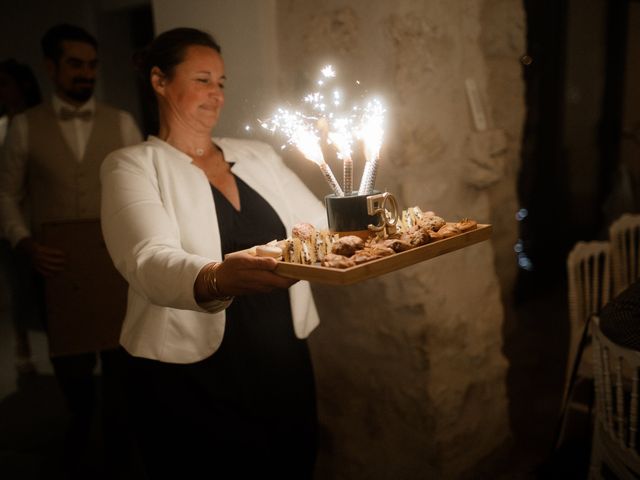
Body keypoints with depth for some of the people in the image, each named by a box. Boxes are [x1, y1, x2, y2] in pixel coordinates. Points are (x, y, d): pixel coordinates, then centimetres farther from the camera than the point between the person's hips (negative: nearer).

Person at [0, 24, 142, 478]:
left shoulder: (122, 123, 2)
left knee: (119, 350, 12)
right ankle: (81, 419, 44)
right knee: (68, 355, 14)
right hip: (58, 264, 0)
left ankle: (116, 423, 39)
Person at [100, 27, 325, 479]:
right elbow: (149, 262, -24)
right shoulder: (133, 165, -6)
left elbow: (323, 225, 10)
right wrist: (217, 279, -44)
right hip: (190, 378, -4)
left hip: (285, 365, 5)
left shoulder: (259, 156, 9)